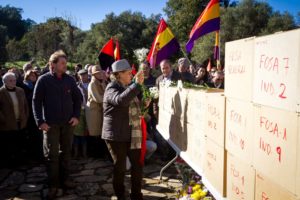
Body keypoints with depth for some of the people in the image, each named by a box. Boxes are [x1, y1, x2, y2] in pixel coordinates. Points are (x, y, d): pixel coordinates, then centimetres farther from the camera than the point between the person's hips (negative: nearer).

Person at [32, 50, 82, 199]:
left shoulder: (69, 79, 2)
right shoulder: (44, 80, -6)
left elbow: (78, 98, 9)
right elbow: (36, 101, -5)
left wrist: (76, 116, -1)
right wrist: (40, 121, -11)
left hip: (68, 122, 3)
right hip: (50, 124, -3)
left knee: (66, 151, 13)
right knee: (52, 154, 2)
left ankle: (64, 179, 27)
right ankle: (53, 185, 13)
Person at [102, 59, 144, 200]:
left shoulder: (127, 87, 14)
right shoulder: (112, 88, -12)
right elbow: (121, 100, -36)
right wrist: (137, 84, -36)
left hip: (131, 133, 7)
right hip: (116, 135, -7)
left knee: (137, 164, 8)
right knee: (120, 167, 4)